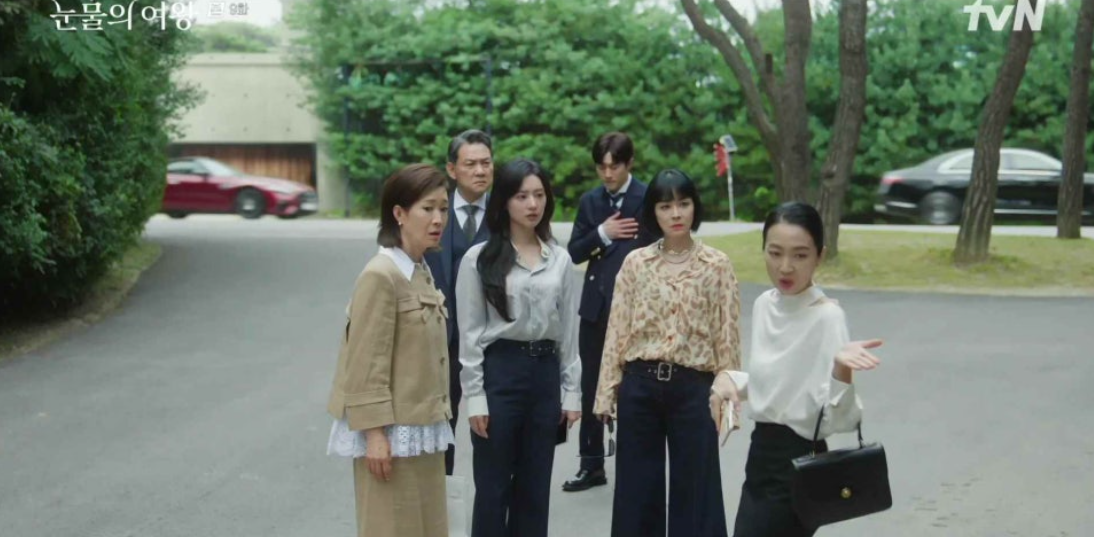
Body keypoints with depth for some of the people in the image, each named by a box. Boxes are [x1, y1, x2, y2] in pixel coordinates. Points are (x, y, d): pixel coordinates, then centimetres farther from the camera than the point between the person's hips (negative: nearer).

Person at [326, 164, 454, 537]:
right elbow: (366, 365, -18)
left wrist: (434, 424, 15)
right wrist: (375, 433, -20)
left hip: (422, 428, 8)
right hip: (391, 431, -8)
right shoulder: (381, 275, -16)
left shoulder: (422, 272, 10)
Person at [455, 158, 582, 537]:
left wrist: (571, 390, 6)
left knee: (535, 486, 10)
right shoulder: (480, 258, -4)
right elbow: (470, 333, -5)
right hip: (499, 369, -4)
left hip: (545, 371, 4)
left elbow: (569, 329, 9)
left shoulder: (560, 259, 7)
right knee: (493, 486, 3)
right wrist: (474, 396, -9)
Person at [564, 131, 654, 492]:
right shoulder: (590, 201, 10)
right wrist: (602, 234, -11)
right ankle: (592, 465, 19)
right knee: (590, 387, 9)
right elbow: (574, 253, 6)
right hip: (596, 305, 5)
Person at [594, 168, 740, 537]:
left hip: (692, 388, -2)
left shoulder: (717, 265, -2)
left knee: (693, 489, 5)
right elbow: (617, 330, 4)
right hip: (640, 385, 2)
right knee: (637, 488, 9)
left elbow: (727, 336, -2)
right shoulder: (635, 263, 3)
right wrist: (608, 390, 1)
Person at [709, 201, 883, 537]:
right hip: (762, 454, 8)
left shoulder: (827, 317, -18)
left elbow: (840, 418, -22)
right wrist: (730, 379, 1)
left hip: (798, 466, -8)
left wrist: (841, 368, -40)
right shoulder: (764, 305, 5)